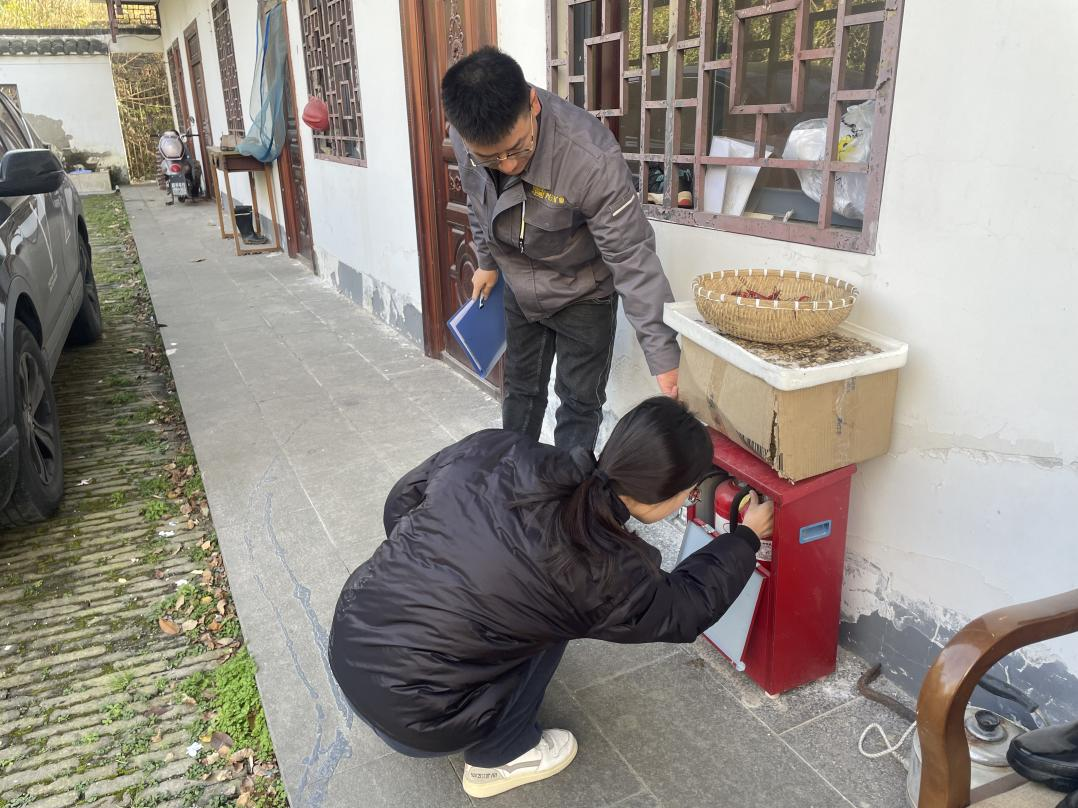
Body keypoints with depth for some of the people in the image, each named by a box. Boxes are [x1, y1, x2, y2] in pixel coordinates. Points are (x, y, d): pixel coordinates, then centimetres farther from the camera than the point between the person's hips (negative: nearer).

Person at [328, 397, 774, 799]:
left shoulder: (496, 449, -7)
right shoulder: (606, 571, -18)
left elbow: (402, 501, 8)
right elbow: (685, 610, 3)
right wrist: (746, 537, 17)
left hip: (349, 632, 6)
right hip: (406, 715, -5)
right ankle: (496, 758, 19)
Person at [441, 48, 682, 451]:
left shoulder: (592, 158, -38)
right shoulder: (464, 137, -21)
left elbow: (632, 258, -33)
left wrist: (664, 356, -34)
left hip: (582, 292, -4)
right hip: (519, 287, 5)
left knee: (579, 401, 4)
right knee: (520, 389, 20)